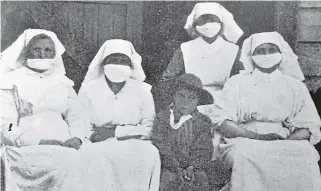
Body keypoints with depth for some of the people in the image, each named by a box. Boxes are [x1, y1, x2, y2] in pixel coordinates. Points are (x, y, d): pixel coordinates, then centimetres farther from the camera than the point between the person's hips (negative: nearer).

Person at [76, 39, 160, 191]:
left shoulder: (142, 90, 8)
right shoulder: (88, 90, 5)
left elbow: (148, 128, 0)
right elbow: (83, 129, -4)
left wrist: (115, 131, -13)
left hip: (134, 147, 1)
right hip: (99, 147, 0)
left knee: (150, 154, -29)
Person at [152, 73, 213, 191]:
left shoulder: (203, 121, 6)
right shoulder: (162, 119, 1)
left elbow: (203, 149, 2)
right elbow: (162, 146, -6)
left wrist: (192, 167, -13)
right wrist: (177, 168, -14)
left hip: (196, 167, 1)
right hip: (170, 167, -1)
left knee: (201, 179, -21)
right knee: (169, 179, -24)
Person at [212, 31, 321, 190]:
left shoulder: (295, 86, 14)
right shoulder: (236, 83, 10)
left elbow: (308, 129, 6)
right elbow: (221, 123, -1)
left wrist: (282, 143, -15)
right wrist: (258, 137, -14)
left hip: (286, 145, 2)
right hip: (246, 142, -1)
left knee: (306, 158, -30)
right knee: (244, 156, -35)